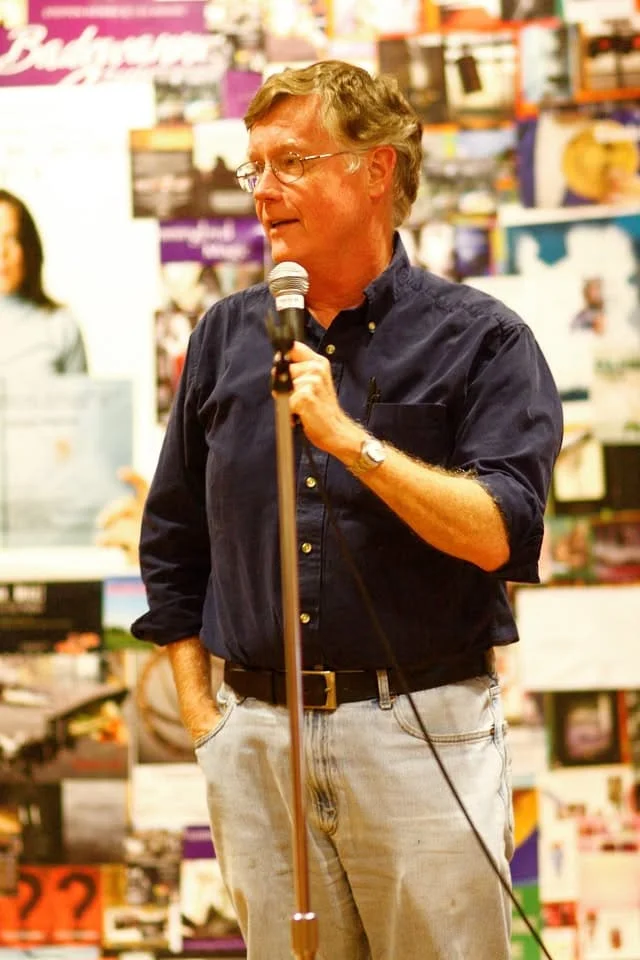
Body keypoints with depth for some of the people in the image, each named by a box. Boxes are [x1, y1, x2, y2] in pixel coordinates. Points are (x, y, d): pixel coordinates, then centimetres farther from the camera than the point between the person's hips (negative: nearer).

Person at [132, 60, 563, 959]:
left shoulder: (482, 339, -2)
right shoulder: (227, 335, 11)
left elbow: (497, 534, -13)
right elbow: (173, 540, 16)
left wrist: (347, 437, -18)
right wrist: (202, 715, 9)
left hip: (424, 734, -3)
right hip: (255, 738, 4)